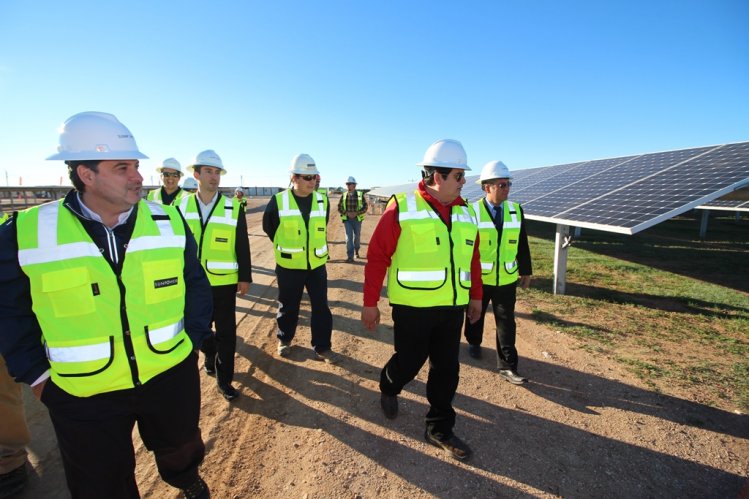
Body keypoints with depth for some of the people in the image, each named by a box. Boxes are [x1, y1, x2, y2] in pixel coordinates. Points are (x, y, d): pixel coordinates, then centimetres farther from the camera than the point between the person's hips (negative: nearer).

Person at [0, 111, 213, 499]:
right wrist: (34, 373, -2)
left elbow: (195, 284, 1)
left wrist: (192, 339, -5)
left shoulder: (169, 222, -8)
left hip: (172, 375, 2)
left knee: (180, 448, 27)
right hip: (83, 395, -1)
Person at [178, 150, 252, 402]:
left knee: (226, 332, 4)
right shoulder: (183, 206, 1)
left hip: (224, 281, -2)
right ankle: (210, 354, 48)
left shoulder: (233, 207, -5)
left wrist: (245, 277, -4)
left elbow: (242, 246, -3)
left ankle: (224, 379, 20)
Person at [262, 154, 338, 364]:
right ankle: (284, 340, 36)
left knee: (321, 307, 5)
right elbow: (268, 227, 6)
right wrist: (287, 246, 11)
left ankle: (322, 347, 19)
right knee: (288, 306, 12)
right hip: (289, 266, -2)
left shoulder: (323, 201, -1)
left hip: (317, 264, 2)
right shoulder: (278, 201, -10)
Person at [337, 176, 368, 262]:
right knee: (349, 237, -8)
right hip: (347, 219, 0)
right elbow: (339, 207, 3)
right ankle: (350, 256, -5)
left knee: (357, 236, 14)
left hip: (357, 219, 0)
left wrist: (356, 213, -17)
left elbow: (365, 207, -3)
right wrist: (347, 213, -13)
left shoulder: (360, 195, -3)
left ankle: (356, 250, 41)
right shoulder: (344, 196, 1)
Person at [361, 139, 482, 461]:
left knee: (446, 370, 12)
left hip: (452, 307, 5)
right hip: (413, 307, -5)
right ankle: (388, 388, 47)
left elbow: (472, 257, 14)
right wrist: (370, 303, -10)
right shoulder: (402, 208, -11)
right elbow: (377, 256, -10)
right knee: (408, 362, 12)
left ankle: (440, 429, 31)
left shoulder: (465, 212, 6)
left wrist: (476, 296, 18)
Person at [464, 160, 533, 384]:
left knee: (506, 323, 4)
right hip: (478, 278, -2)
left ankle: (507, 367, 13)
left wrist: (526, 272, 10)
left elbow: (522, 245, 6)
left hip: (506, 279, 2)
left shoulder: (516, 211, 0)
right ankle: (474, 343, 45)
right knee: (476, 315, 18)